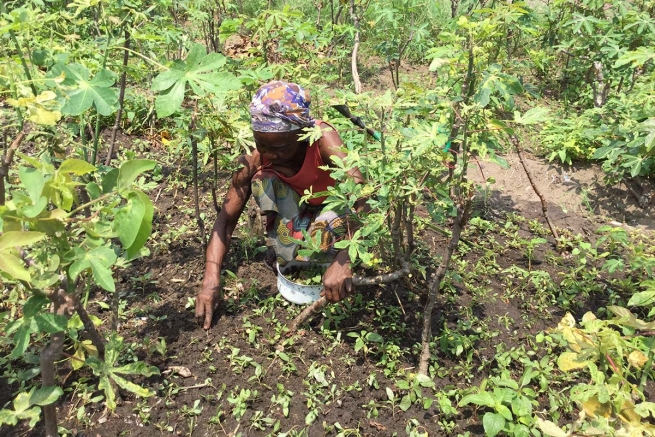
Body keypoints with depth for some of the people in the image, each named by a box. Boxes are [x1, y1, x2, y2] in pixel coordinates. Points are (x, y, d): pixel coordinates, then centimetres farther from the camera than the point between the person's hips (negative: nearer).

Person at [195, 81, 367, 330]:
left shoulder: (323, 138, -35)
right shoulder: (255, 159, -25)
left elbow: (363, 197, -44)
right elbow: (227, 217, -23)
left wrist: (344, 261, -57)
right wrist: (211, 280, -35)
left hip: (333, 208, -2)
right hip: (294, 211, 3)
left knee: (329, 223, -37)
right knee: (263, 178, -27)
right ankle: (287, 257, -14)